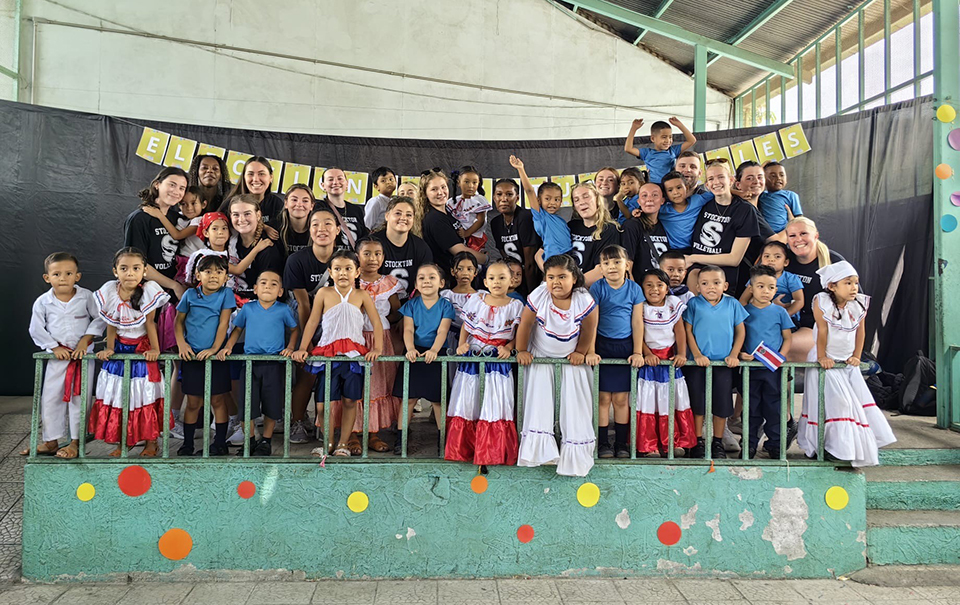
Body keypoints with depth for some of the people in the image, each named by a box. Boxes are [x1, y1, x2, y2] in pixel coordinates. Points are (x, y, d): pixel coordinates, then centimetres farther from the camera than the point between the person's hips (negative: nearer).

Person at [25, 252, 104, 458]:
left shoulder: (86, 296, -7)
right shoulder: (42, 302, -3)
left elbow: (99, 319, -1)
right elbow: (36, 329, 1)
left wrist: (85, 339, -9)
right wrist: (54, 347, -6)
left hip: (83, 356, -2)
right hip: (57, 357, 2)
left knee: (79, 398, 2)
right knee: (50, 398, 7)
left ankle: (75, 442, 11)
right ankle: (51, 441, 20)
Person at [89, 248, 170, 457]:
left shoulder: (149, 290, -16)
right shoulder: (109, 292, -7)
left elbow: (149, 322, -13)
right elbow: (111, 325, -1)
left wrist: (155, 349, -14)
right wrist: (109, 348, -9)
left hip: (142, 348, -3)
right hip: (119, 348, 3)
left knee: (145, 395, 1)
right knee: (117, 395, 7)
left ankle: (150, 442, 12)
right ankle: (123, 441, 20)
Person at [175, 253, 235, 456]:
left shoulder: (226, 294, -3)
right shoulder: (190, 294, 2)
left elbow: (223, 323, -8)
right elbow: (179, 321, 10)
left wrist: (214, 348, -15)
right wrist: (181, 343, -3)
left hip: (216, 355, -1)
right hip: (192, 355, 2)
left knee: (218, 400, 5)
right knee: (193, 402, 8)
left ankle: (220, 443, 15)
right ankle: (187, 443, 21)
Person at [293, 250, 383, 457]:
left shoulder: (362, 296, 4)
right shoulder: (324, 293, 5)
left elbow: (377, 323, 3)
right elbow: (312, 322, 7)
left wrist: (377, 349, -7)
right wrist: (302, 349, 3)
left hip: (354, 354, 0)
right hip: (327, 353, 0)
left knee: (350, 401, 4)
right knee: (322, 404, -1)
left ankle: (343, 443, 19)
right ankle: (328, 443, 19)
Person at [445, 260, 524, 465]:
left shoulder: (515, 306, -1)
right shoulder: (475, 301, 3)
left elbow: (519, 333, 1)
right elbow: (465, 327, 8)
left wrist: (508, 347, -15)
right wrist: (462, 344, -8)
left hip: (498, 360, -2)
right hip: (472, 357, 2)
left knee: (496, 403, -1)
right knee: (466, 401, 6)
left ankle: (494, 452, 13)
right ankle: (462, 449, 20)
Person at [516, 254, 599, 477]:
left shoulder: (584, 300, -22)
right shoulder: (538, 296, -22)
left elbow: (589, 329, -8)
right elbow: (525, 324, -11)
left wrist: (581, 352, -2)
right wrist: (521, 351, -6)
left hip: (572, 357, 0)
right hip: (540, 355, 0)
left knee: (575, 398, 0)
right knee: (539, 395, -6)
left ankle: (576, 450, 12)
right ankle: (538, 445, 1)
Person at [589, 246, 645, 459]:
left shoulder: (634, 288, 1)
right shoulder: (597, 288, -3)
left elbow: (637, 322, 2)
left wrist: (637, 352, -2)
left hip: (625, 347, 1)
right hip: (602, 346, -1)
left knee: (621, 399, 6)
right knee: (603, 397, 2)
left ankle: (621, 444, 17)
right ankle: (602, 444, 12)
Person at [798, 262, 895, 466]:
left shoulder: (859, 304, -2)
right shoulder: (822, 302, -17)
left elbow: (860, 330, 4)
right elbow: (822, 331, -17)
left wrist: (856, 356, 1)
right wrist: (821, 357, -14)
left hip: (848, 363, 5)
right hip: (827, 362, -5)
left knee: (860, 398, 4)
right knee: (835, 399, -10)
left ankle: (862, 444, 18)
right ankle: (832, 446, 2)